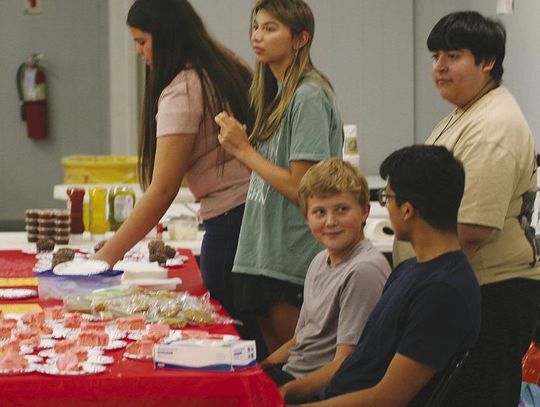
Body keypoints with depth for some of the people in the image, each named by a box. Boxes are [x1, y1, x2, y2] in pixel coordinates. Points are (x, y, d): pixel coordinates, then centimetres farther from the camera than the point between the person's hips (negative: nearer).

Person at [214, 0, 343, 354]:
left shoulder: (309, 96, -15)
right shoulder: (278, 93, 12)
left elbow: (301, 188, -19)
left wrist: (244, 150, -12)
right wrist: (241, 145, 3)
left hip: (293, 263, -9)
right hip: (267, 256, 9)